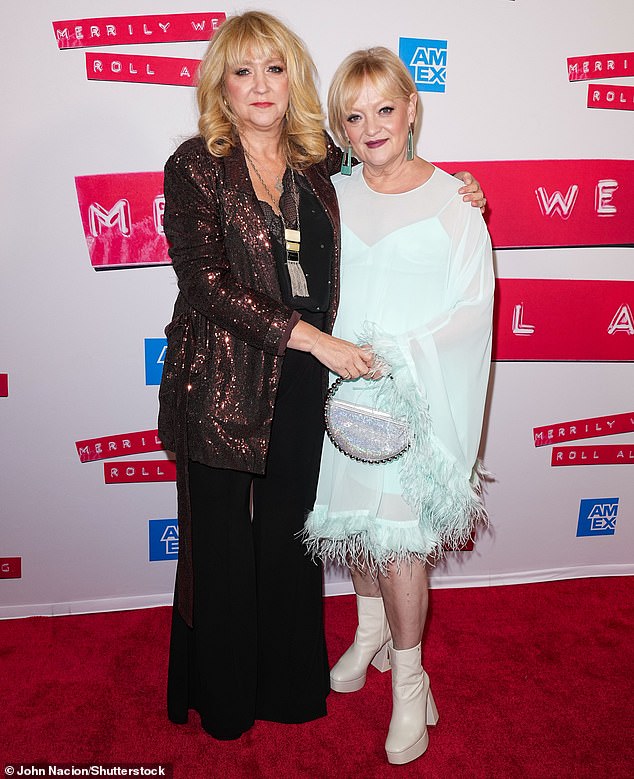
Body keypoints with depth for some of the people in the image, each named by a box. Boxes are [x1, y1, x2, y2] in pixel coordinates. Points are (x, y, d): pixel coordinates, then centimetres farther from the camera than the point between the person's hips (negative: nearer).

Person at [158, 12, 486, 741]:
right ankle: (222, 696, 35)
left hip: (303, 382, 4)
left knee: (289, 532, 16)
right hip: (222, 383, -3)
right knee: (223, 539, 9)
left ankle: (289, 682, 39)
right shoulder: (194, 167, -6)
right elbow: (208, 282, -16)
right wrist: (314, 339, -22)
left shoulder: (321, 161, 7)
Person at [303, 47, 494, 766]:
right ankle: (371, 633, 41)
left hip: (417, 392, -4)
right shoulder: (333, 196, 6)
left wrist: (404, 350, -19)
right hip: (343, 385, 4)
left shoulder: (451, 200, -5)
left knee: (397, 534, -3)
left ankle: (408, 680, 20)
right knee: (353, 518, 15)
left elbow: (475, 307, -7)